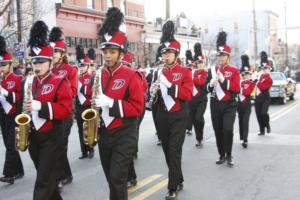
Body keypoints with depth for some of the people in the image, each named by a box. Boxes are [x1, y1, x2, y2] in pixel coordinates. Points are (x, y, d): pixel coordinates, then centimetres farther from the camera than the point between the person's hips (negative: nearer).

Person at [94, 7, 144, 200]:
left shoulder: (131, 76, -12)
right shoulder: (99, 75, 4)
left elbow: (138, 107, -16)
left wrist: (111, 103, -25)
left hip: (124, 135, -6)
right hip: (104, 133, 6)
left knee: (117, 177, -7)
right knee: (111, 178, 16)